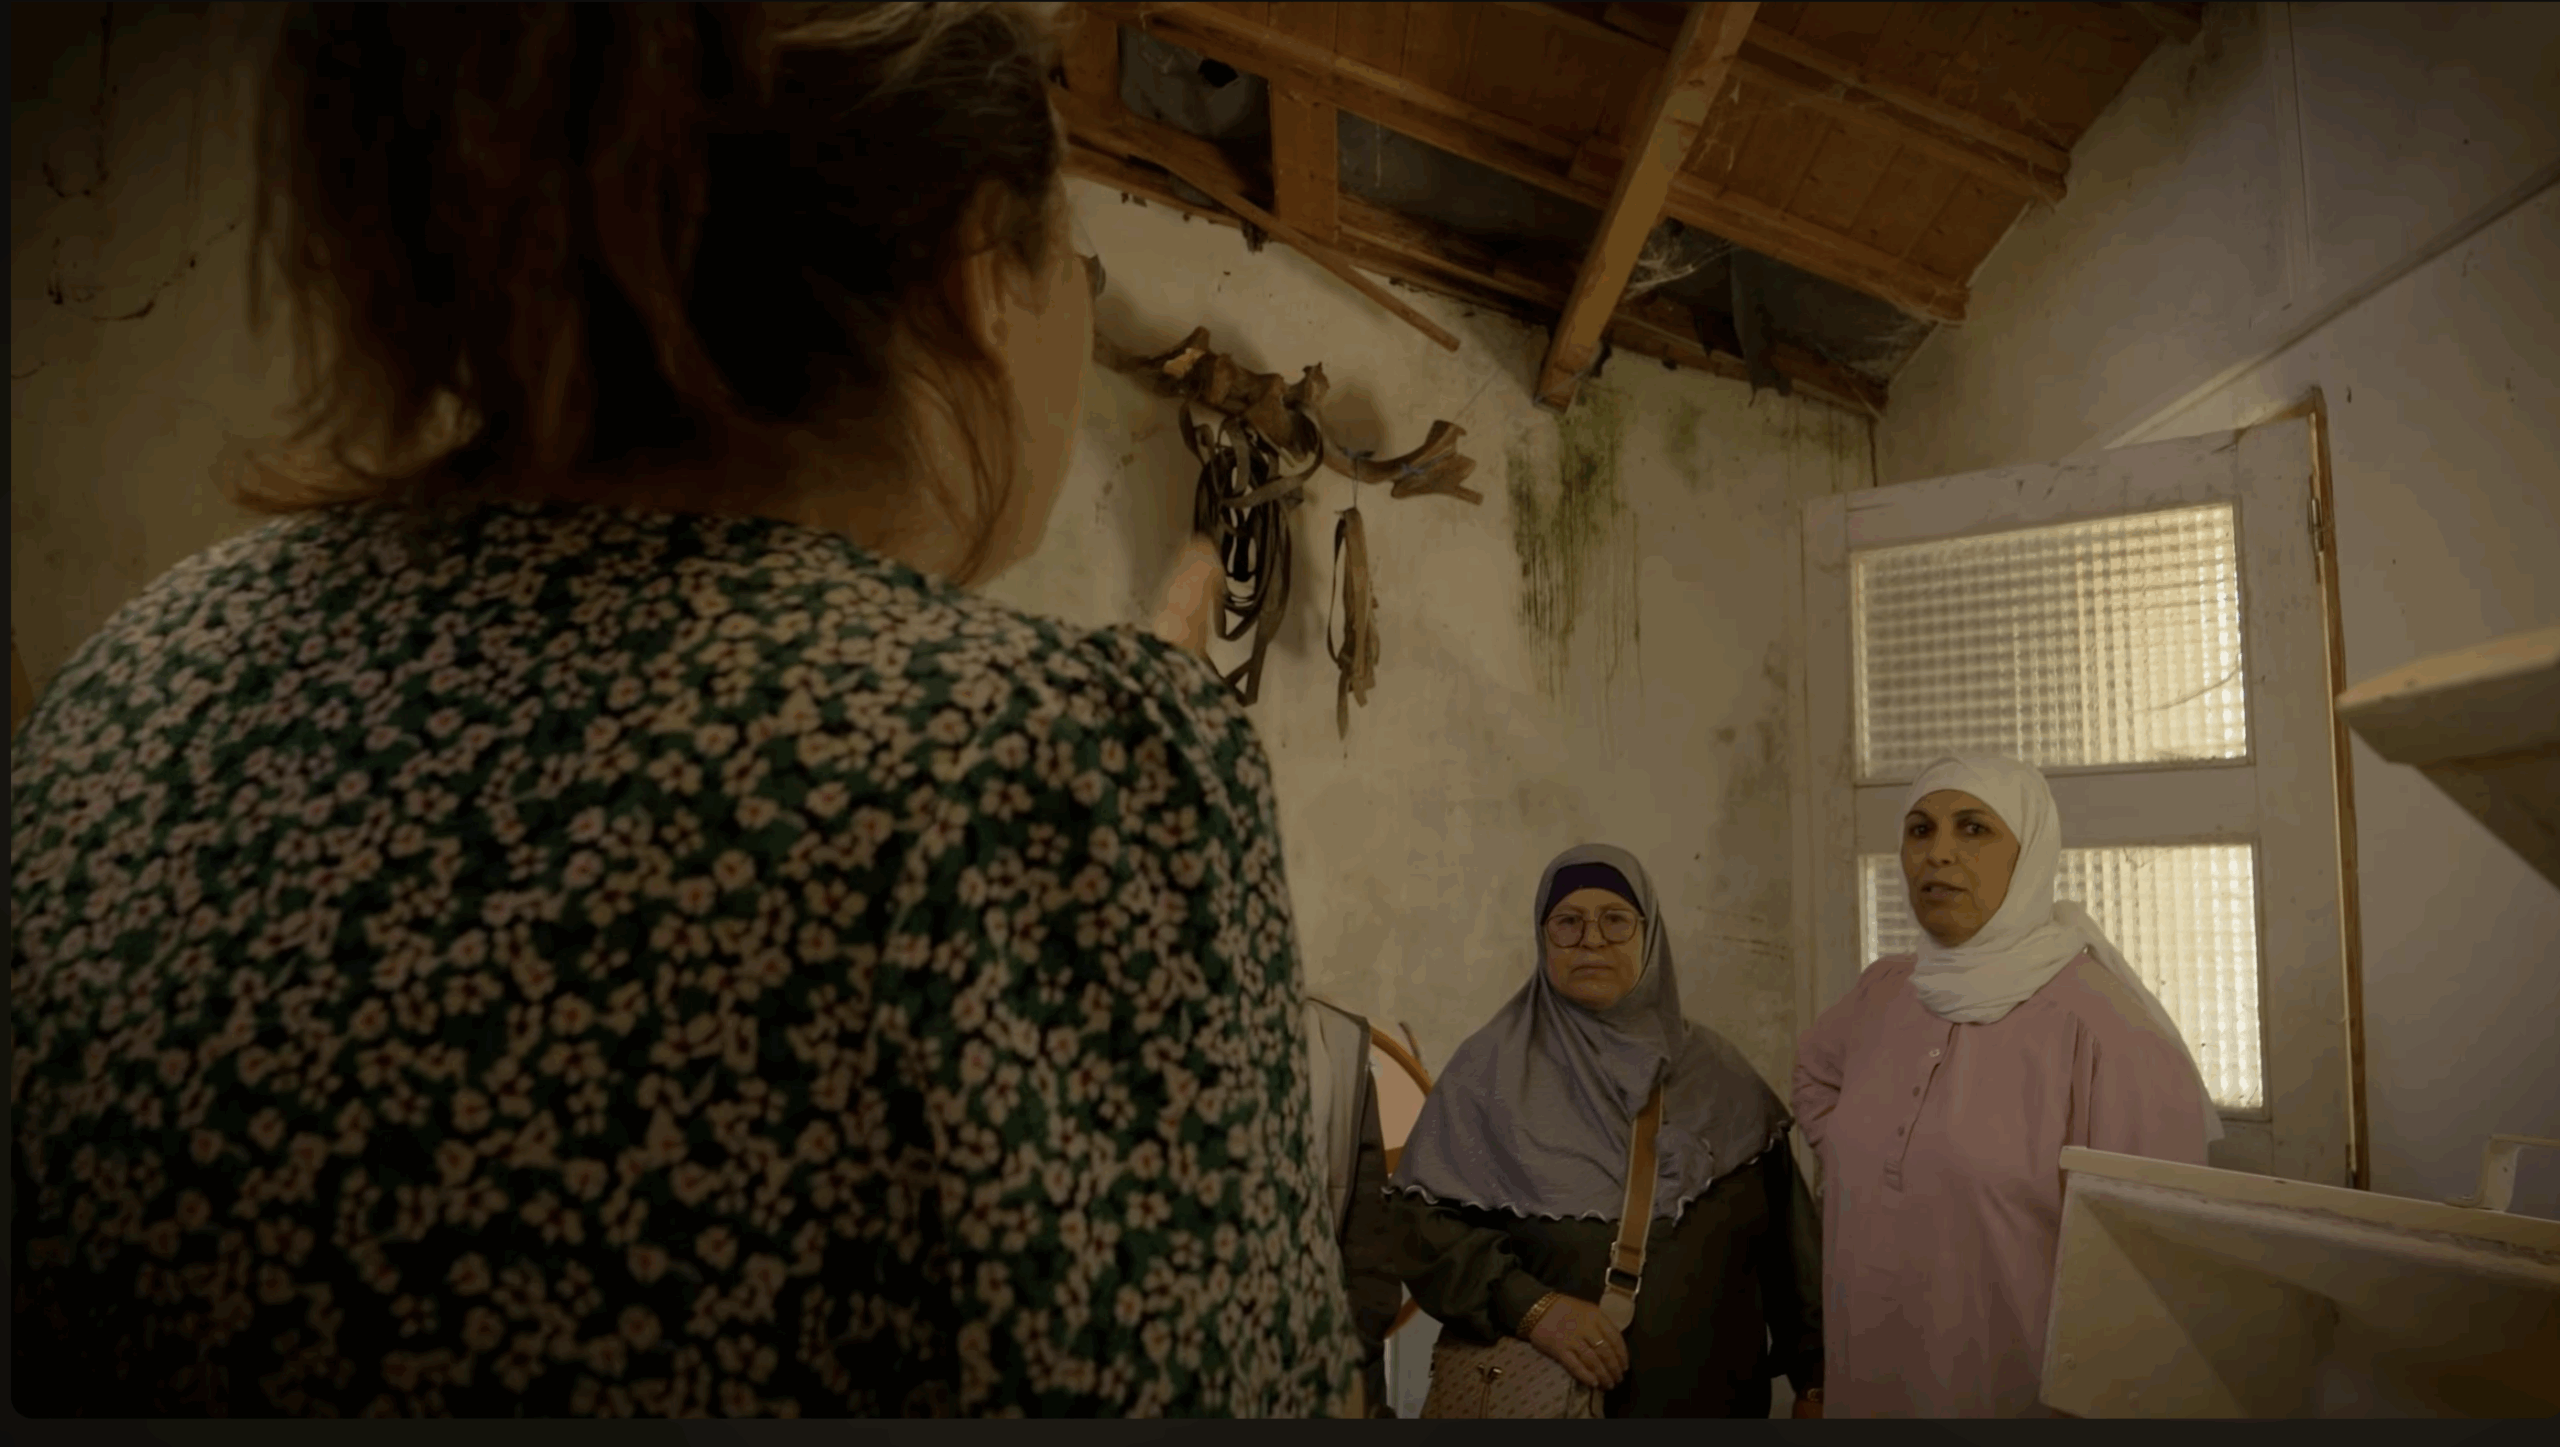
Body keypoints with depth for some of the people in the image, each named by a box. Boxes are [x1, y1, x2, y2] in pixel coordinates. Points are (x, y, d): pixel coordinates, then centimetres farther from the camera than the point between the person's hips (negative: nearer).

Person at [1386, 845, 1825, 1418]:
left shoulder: (1717, 1070, 3)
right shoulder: (1489, 1069, -7)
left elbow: (1784, 1237, 5)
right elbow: (1420, 1220, -12)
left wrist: (1813, 1375, 3)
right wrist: (1527, 1305, -22)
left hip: (1715, 1392, 3)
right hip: (1546, 1393, -3)